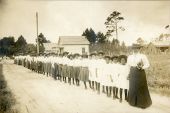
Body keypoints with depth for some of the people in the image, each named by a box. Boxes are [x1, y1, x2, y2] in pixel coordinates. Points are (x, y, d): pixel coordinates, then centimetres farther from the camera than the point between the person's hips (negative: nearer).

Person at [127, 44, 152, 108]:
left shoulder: (142, 56, -6)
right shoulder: (130, 57, 9)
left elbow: (147, 64, -8)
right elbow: (128, 65, 17)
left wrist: (141, 67, -25)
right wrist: (128, 74, 13)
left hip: (140, 74, -4)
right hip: (132, 75, 4)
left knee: (141, 88, 4)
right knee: (132, 88, 10)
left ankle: (143, 103, 19)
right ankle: (133, 102, 26)